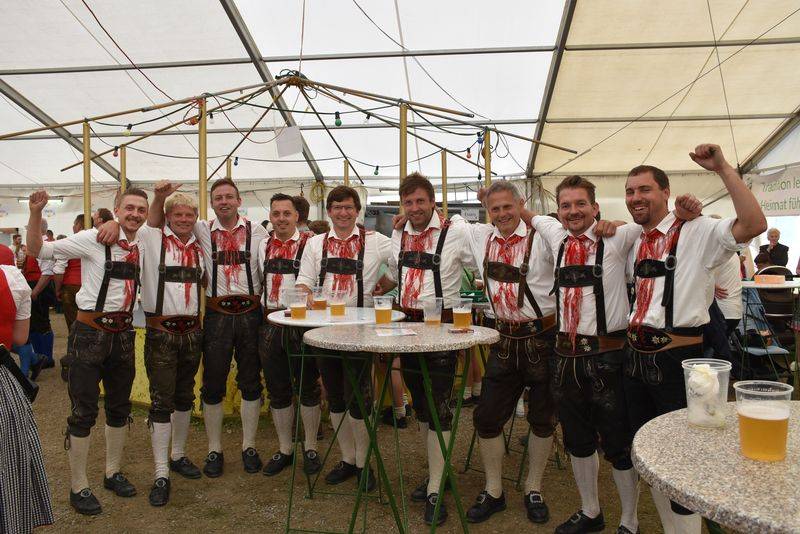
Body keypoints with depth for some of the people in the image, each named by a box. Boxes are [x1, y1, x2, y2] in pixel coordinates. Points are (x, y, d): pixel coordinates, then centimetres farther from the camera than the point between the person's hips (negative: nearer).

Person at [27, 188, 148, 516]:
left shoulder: (142, 246, 4)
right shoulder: (93, 239, -9)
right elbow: (37, 250, -7)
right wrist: (36, 213, -22)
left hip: (123, 333, 5)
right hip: (91, 332, -5)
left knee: (119, 407, 16)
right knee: (84, 411, 2)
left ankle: (113, 473, 34)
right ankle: (78, 487, 18)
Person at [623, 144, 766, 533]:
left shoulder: (697, 232, -7)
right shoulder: (635, 242, 12)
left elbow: (754, 225, -24)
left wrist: (723, 168, -23)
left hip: (676, 360, -7)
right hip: (637, 357, 7)